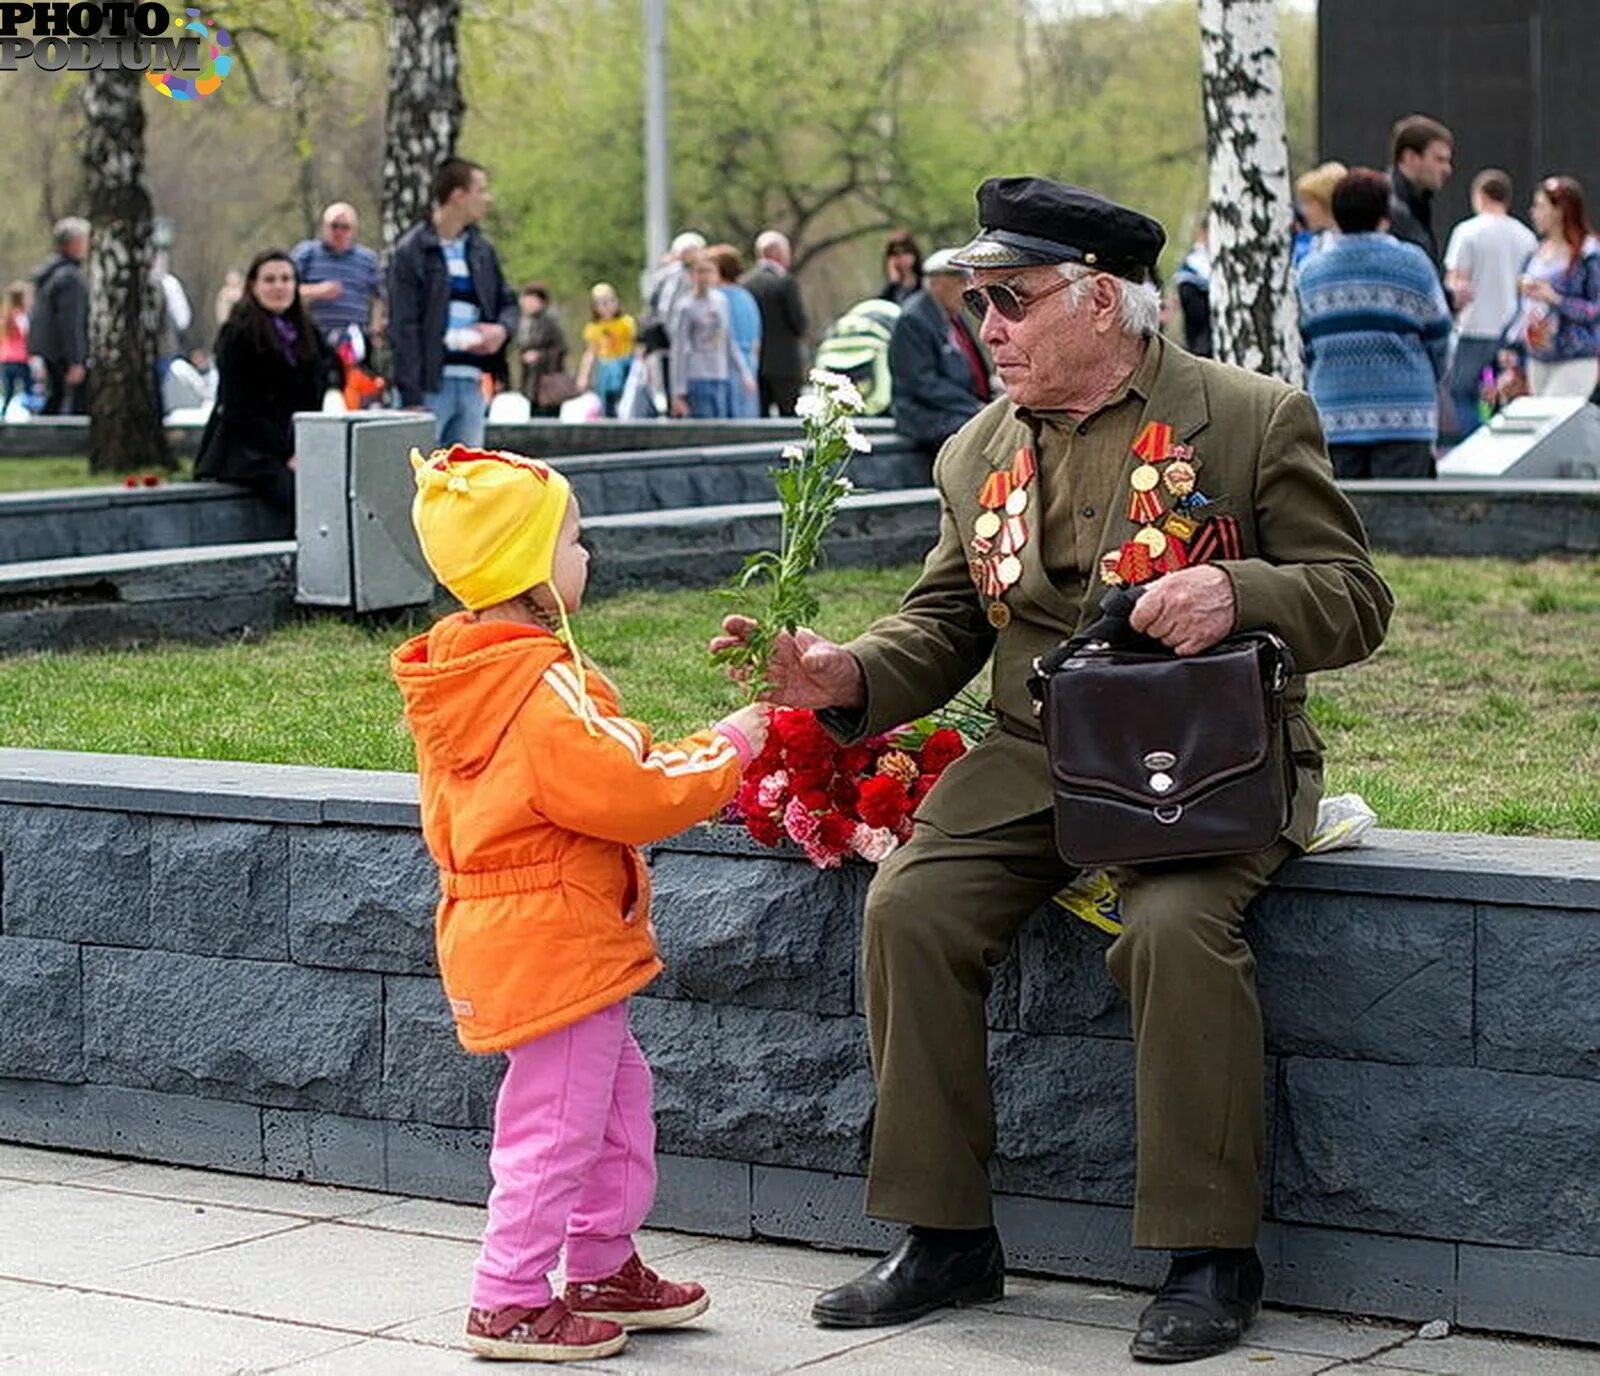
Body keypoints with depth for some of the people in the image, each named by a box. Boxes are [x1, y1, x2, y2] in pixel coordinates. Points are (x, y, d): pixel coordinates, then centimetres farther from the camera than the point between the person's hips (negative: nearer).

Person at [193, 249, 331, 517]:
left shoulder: (309, 334, 16)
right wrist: (287, 454, -12)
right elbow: (237, 410, -6)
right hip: (246, 448, -5)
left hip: (296, 447, 5)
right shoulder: (238, 336, -1)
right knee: (296, 491, -33)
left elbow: (314, 404, 16)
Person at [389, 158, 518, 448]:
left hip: (472, 383, 6)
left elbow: (508, 302, 24)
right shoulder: (412, 252, -6)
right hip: (429, 386, -6)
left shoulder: (482, 250, 13)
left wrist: (502, 328, -2)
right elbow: (404, 328, -10)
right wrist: (412, 397, -16)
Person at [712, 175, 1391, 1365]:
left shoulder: (1256, 419, -2)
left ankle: (1210, 1256, -16)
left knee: (1175, 923, -32)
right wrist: (847, 675, -6)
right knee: (910, 907, -18)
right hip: (1035, 754, 5)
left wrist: (1238, 593, -24)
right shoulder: (978, 454, 13)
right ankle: (946, 1237, -3)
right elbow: (942, 628, 14)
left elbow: (1355, 599, -4)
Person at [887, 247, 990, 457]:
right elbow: (924, 383, -15)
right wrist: (975, 408, -18)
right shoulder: (912, 320, -9)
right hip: (931, 417, -9)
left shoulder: (957, 316, 17)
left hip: (974, 409, 9)